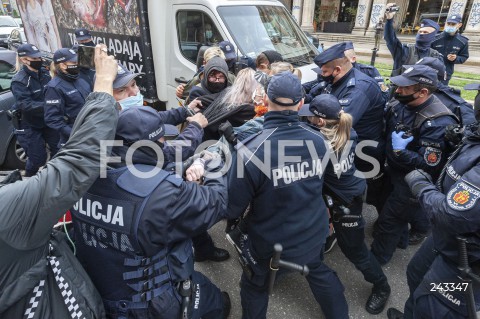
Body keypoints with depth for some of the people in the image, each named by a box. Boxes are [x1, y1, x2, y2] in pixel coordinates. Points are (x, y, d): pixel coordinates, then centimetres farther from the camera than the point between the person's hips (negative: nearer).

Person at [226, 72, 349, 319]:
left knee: (254, 287, 25)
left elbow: (232, 207, -21)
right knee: (318, 271, 35)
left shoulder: (251, 151, -31)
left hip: (271, 242, -4)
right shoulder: (318, 140, -14)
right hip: (313, 234, 5)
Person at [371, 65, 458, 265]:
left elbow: (429, 166, -30)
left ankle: (377, 257, 27)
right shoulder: (400, 103, -11)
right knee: (408, 206, 31)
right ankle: (422, 228, 61)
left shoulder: (438, 123, -31)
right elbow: (386, 130, 7)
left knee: (389, 219, 5)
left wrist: (400, 151, -35)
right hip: (396, 170, 7)